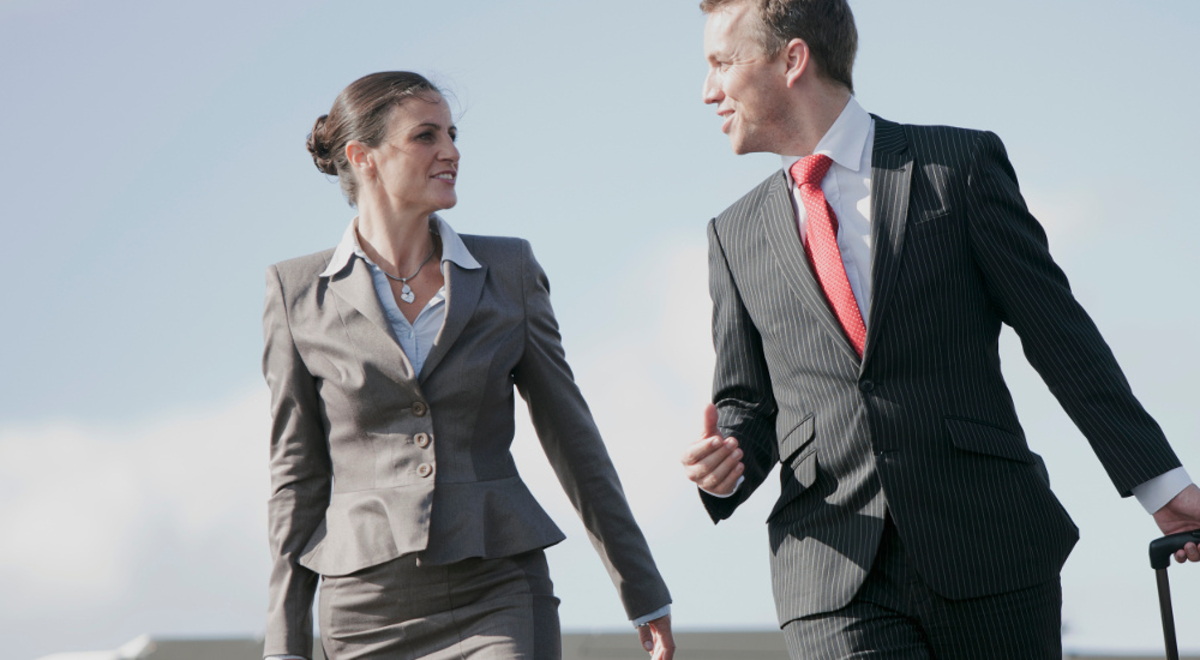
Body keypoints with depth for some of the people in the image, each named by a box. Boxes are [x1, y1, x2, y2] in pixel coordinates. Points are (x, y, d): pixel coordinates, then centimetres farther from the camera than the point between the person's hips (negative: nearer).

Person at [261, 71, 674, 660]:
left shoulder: (508, 270, 7)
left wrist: (643, 593, 11)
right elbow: (297, 473, 6)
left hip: (498, 597, 0)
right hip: (367, 606, 0)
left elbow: (570, 435, 11)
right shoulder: (298, 292, 4)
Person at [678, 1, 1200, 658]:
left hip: (988, 555, -1)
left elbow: (1059, 333, 4)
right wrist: (725, 462, -4)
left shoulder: (961, 165, 3)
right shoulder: (737, 235, 13)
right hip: (834, 585, 2)